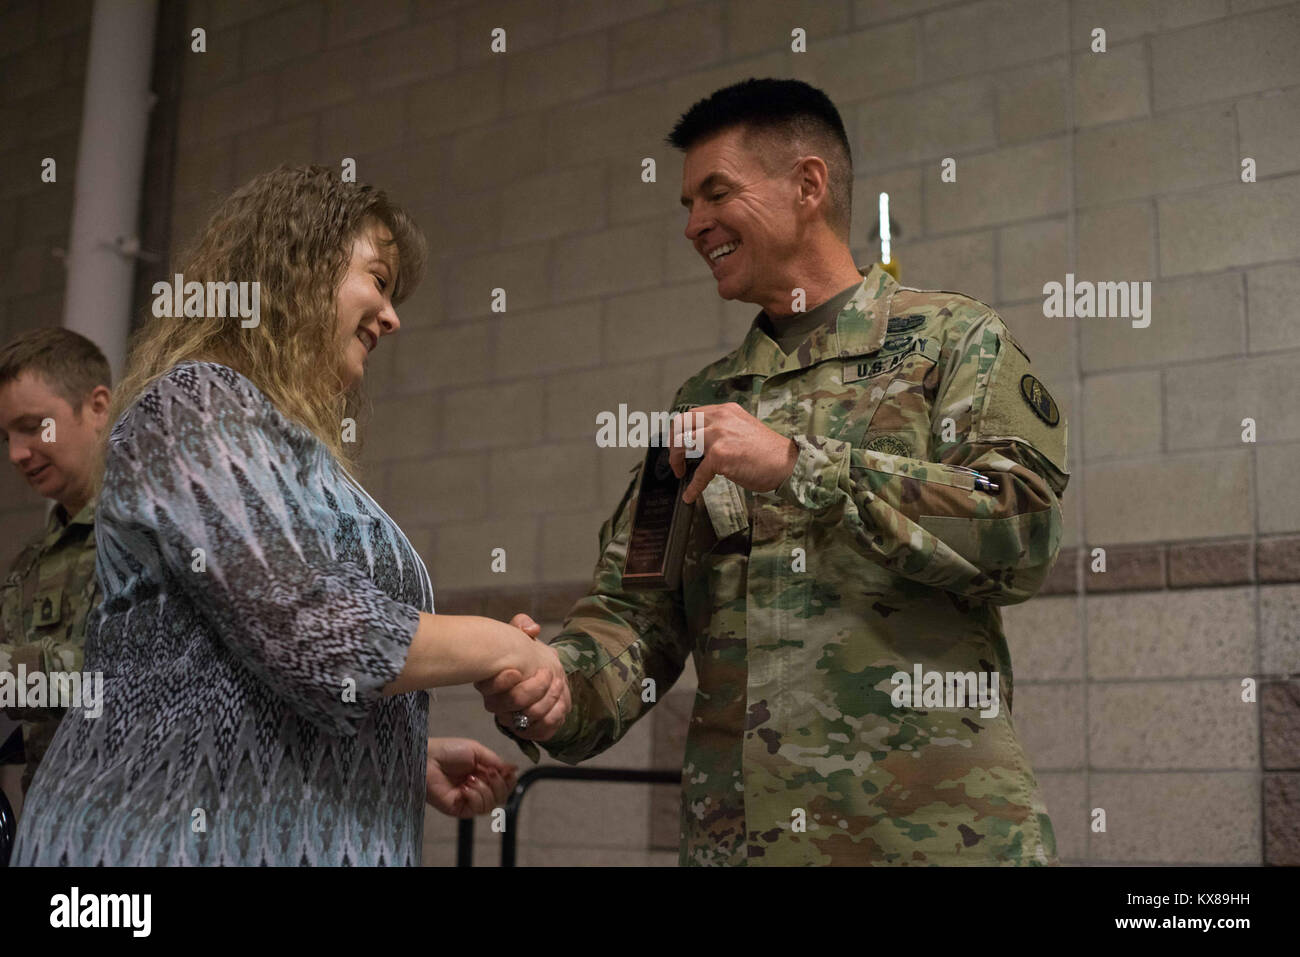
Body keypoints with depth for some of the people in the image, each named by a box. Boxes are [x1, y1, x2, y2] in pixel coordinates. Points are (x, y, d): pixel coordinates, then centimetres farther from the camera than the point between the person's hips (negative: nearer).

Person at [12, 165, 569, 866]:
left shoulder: (282, 438, 18)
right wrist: (504, 646, -8)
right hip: (194, 834, -9)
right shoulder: (196, 403, -11)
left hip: (300, 833, 9)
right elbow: (314, 639, -21)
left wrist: (415, 761, 9)